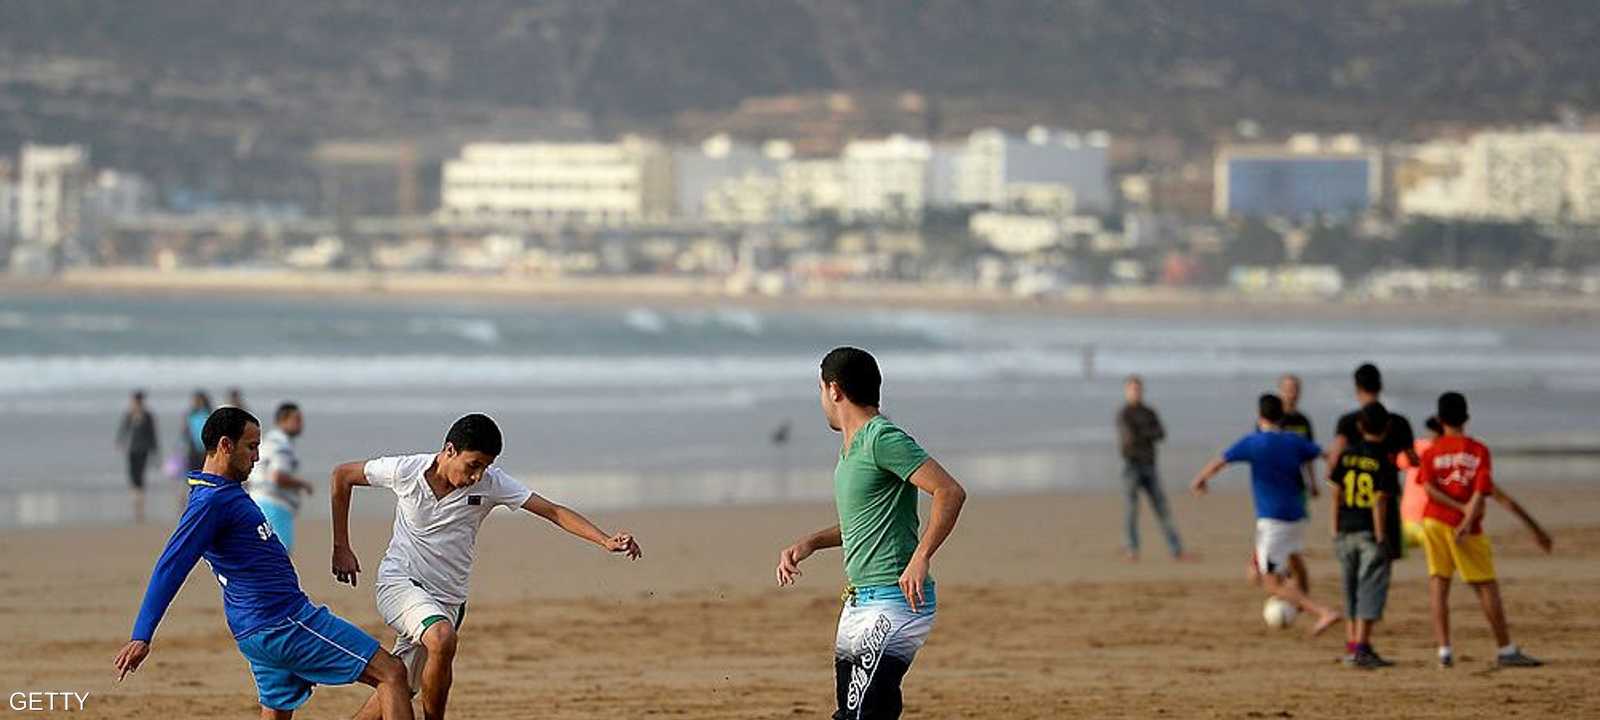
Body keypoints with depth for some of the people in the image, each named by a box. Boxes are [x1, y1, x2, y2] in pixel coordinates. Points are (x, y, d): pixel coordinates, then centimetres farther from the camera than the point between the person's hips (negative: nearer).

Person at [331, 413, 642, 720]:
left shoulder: (491, 482, -10)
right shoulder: (404, 471, -12)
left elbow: (554, 512, -15)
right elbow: (342, 475, 4)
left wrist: (605, 541, -28)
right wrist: (341, 549, 5)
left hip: (447, 599, 3)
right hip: (399, 581, -3)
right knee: (443, 638, -33)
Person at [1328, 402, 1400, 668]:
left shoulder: (1347, 455, 5)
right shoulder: (1385, 461, -10)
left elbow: (1336, 494, 6)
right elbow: (1380, 502, -14)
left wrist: (1336, 533, 13)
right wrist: (1381, 539, -11)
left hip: (1346, 532, 5)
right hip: (1372, 532, -5)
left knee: (1351, 590, 14)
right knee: (1370, 589, -3)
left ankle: (1351, 645, 17)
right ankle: (1361, 648, -8)